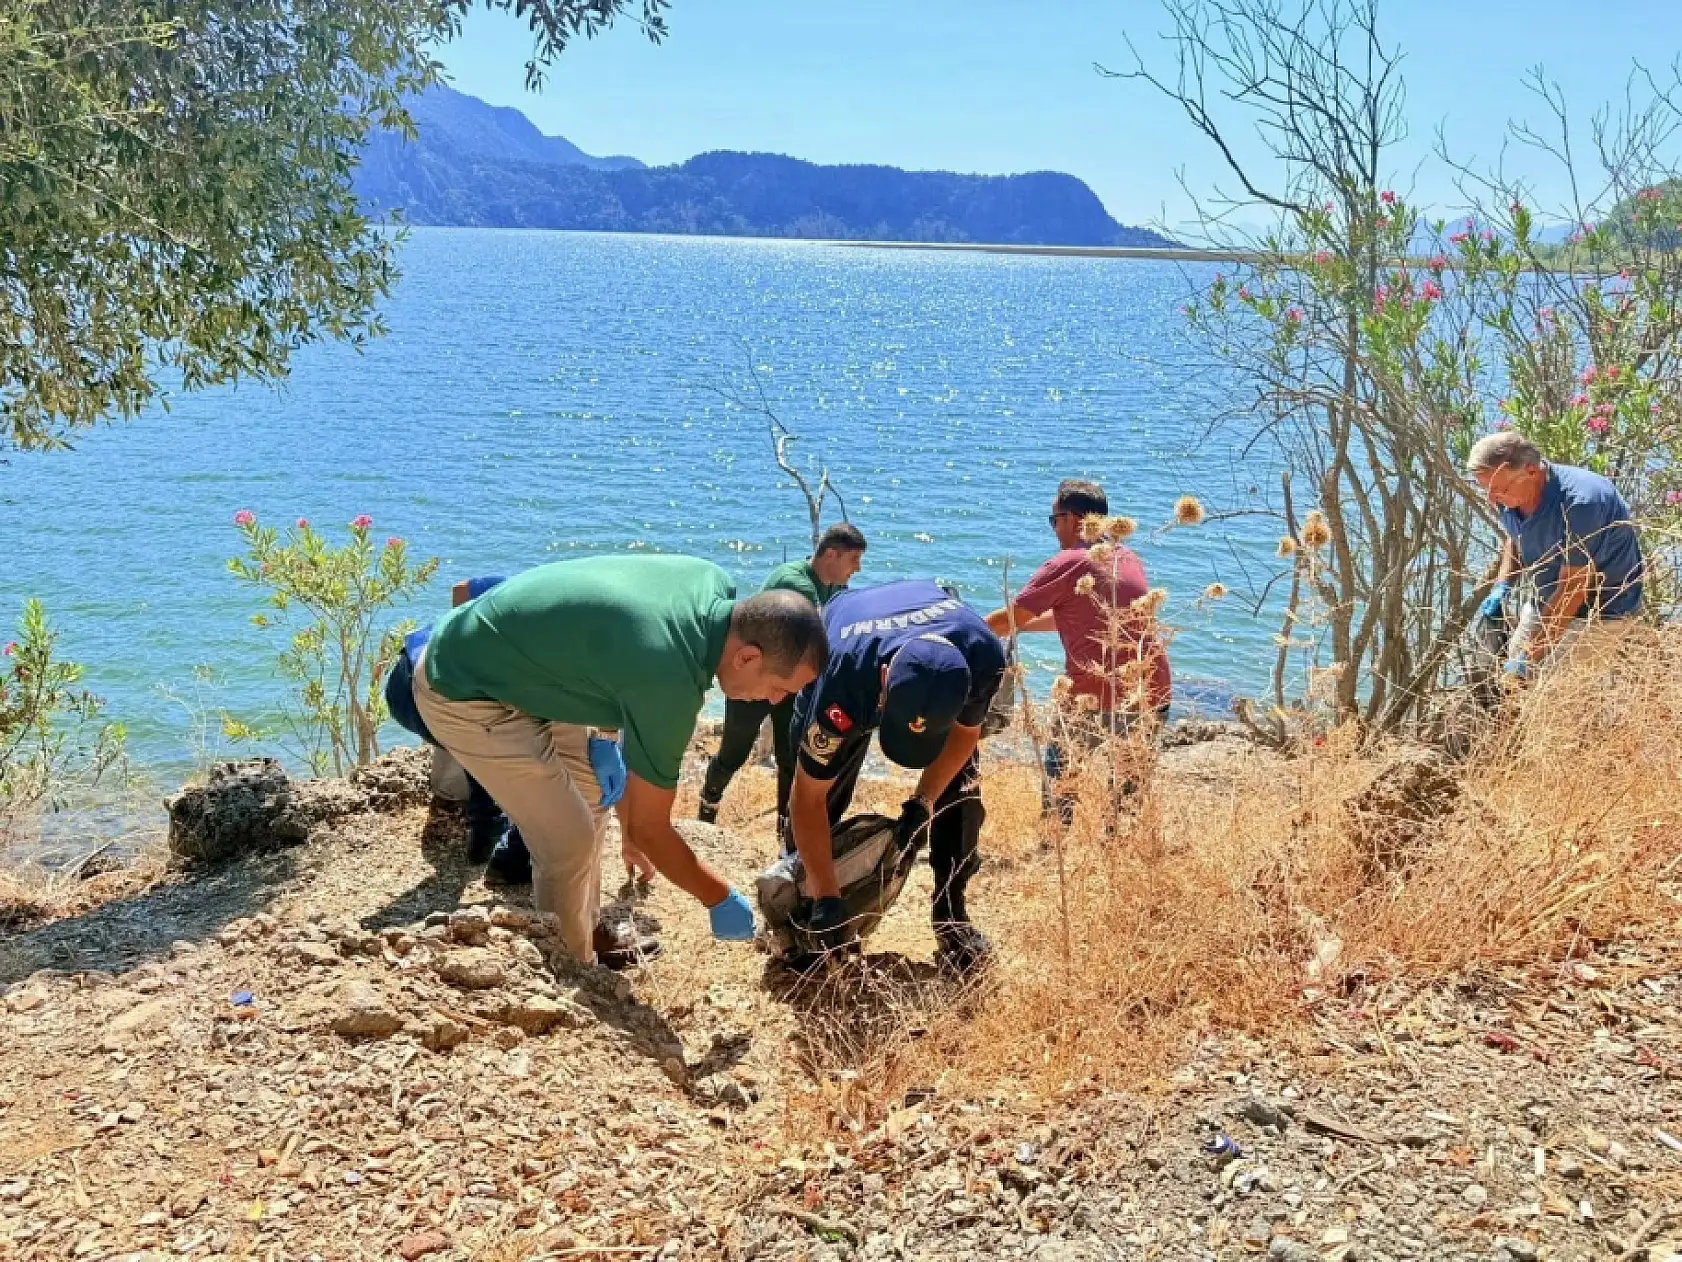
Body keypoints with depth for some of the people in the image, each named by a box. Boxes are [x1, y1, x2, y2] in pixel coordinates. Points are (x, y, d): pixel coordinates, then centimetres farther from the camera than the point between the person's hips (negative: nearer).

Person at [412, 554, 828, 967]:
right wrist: (720, 900, -6)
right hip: (462, 691, -9)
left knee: (592, 796, 17)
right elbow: (648, 826, -19)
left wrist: (606, 734, 4)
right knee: (569, 841, -7)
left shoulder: (715, 585, -9)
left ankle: (588, 935, 32)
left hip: (513, 657, 9)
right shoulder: (669, 680, -33)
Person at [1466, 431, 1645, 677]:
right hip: (1547, 600, 9)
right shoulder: (1512, 496, -8)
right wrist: (1502, 586, -3)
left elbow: (1572, 591, -30)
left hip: (1601, 609, -8)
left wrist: (1529, 658, -30)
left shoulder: (1578, 502, -33)